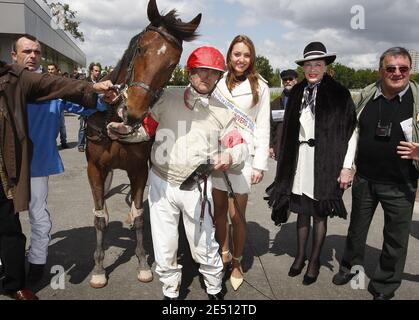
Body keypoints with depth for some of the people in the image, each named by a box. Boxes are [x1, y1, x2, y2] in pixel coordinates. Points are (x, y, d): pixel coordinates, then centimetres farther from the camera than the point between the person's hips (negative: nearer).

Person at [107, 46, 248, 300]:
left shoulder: (222, 113, 1)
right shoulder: (168, 99, 1)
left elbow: (241, 146, 1)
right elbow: (146, 128, 7)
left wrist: (230, 156, -21)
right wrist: (125, 130, -11)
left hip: (196, 188, -1)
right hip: (161, 183, 1)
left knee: (204, 246, 11)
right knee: (164, 248, 13)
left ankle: (215, 289, 39)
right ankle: (171, 291, 38)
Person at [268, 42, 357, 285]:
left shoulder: (339, 93, -4)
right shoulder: (297, 93, 7)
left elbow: (351, 132, -4)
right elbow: (289, 130, 9)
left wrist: (347, 167, -9)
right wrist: (285, 161, 6)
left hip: (325, 162, -3)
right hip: (300, 161, 3)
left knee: (319, 213, 7)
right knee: (302, 210, 12)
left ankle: (315, 260, 23)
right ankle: (300, 256, 28)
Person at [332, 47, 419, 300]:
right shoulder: (366, 96, 0)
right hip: (364, 179, 3)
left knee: (396, 238, 11)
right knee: (357, 228, 20)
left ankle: (385, 287, 31)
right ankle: (351, 266, 44)